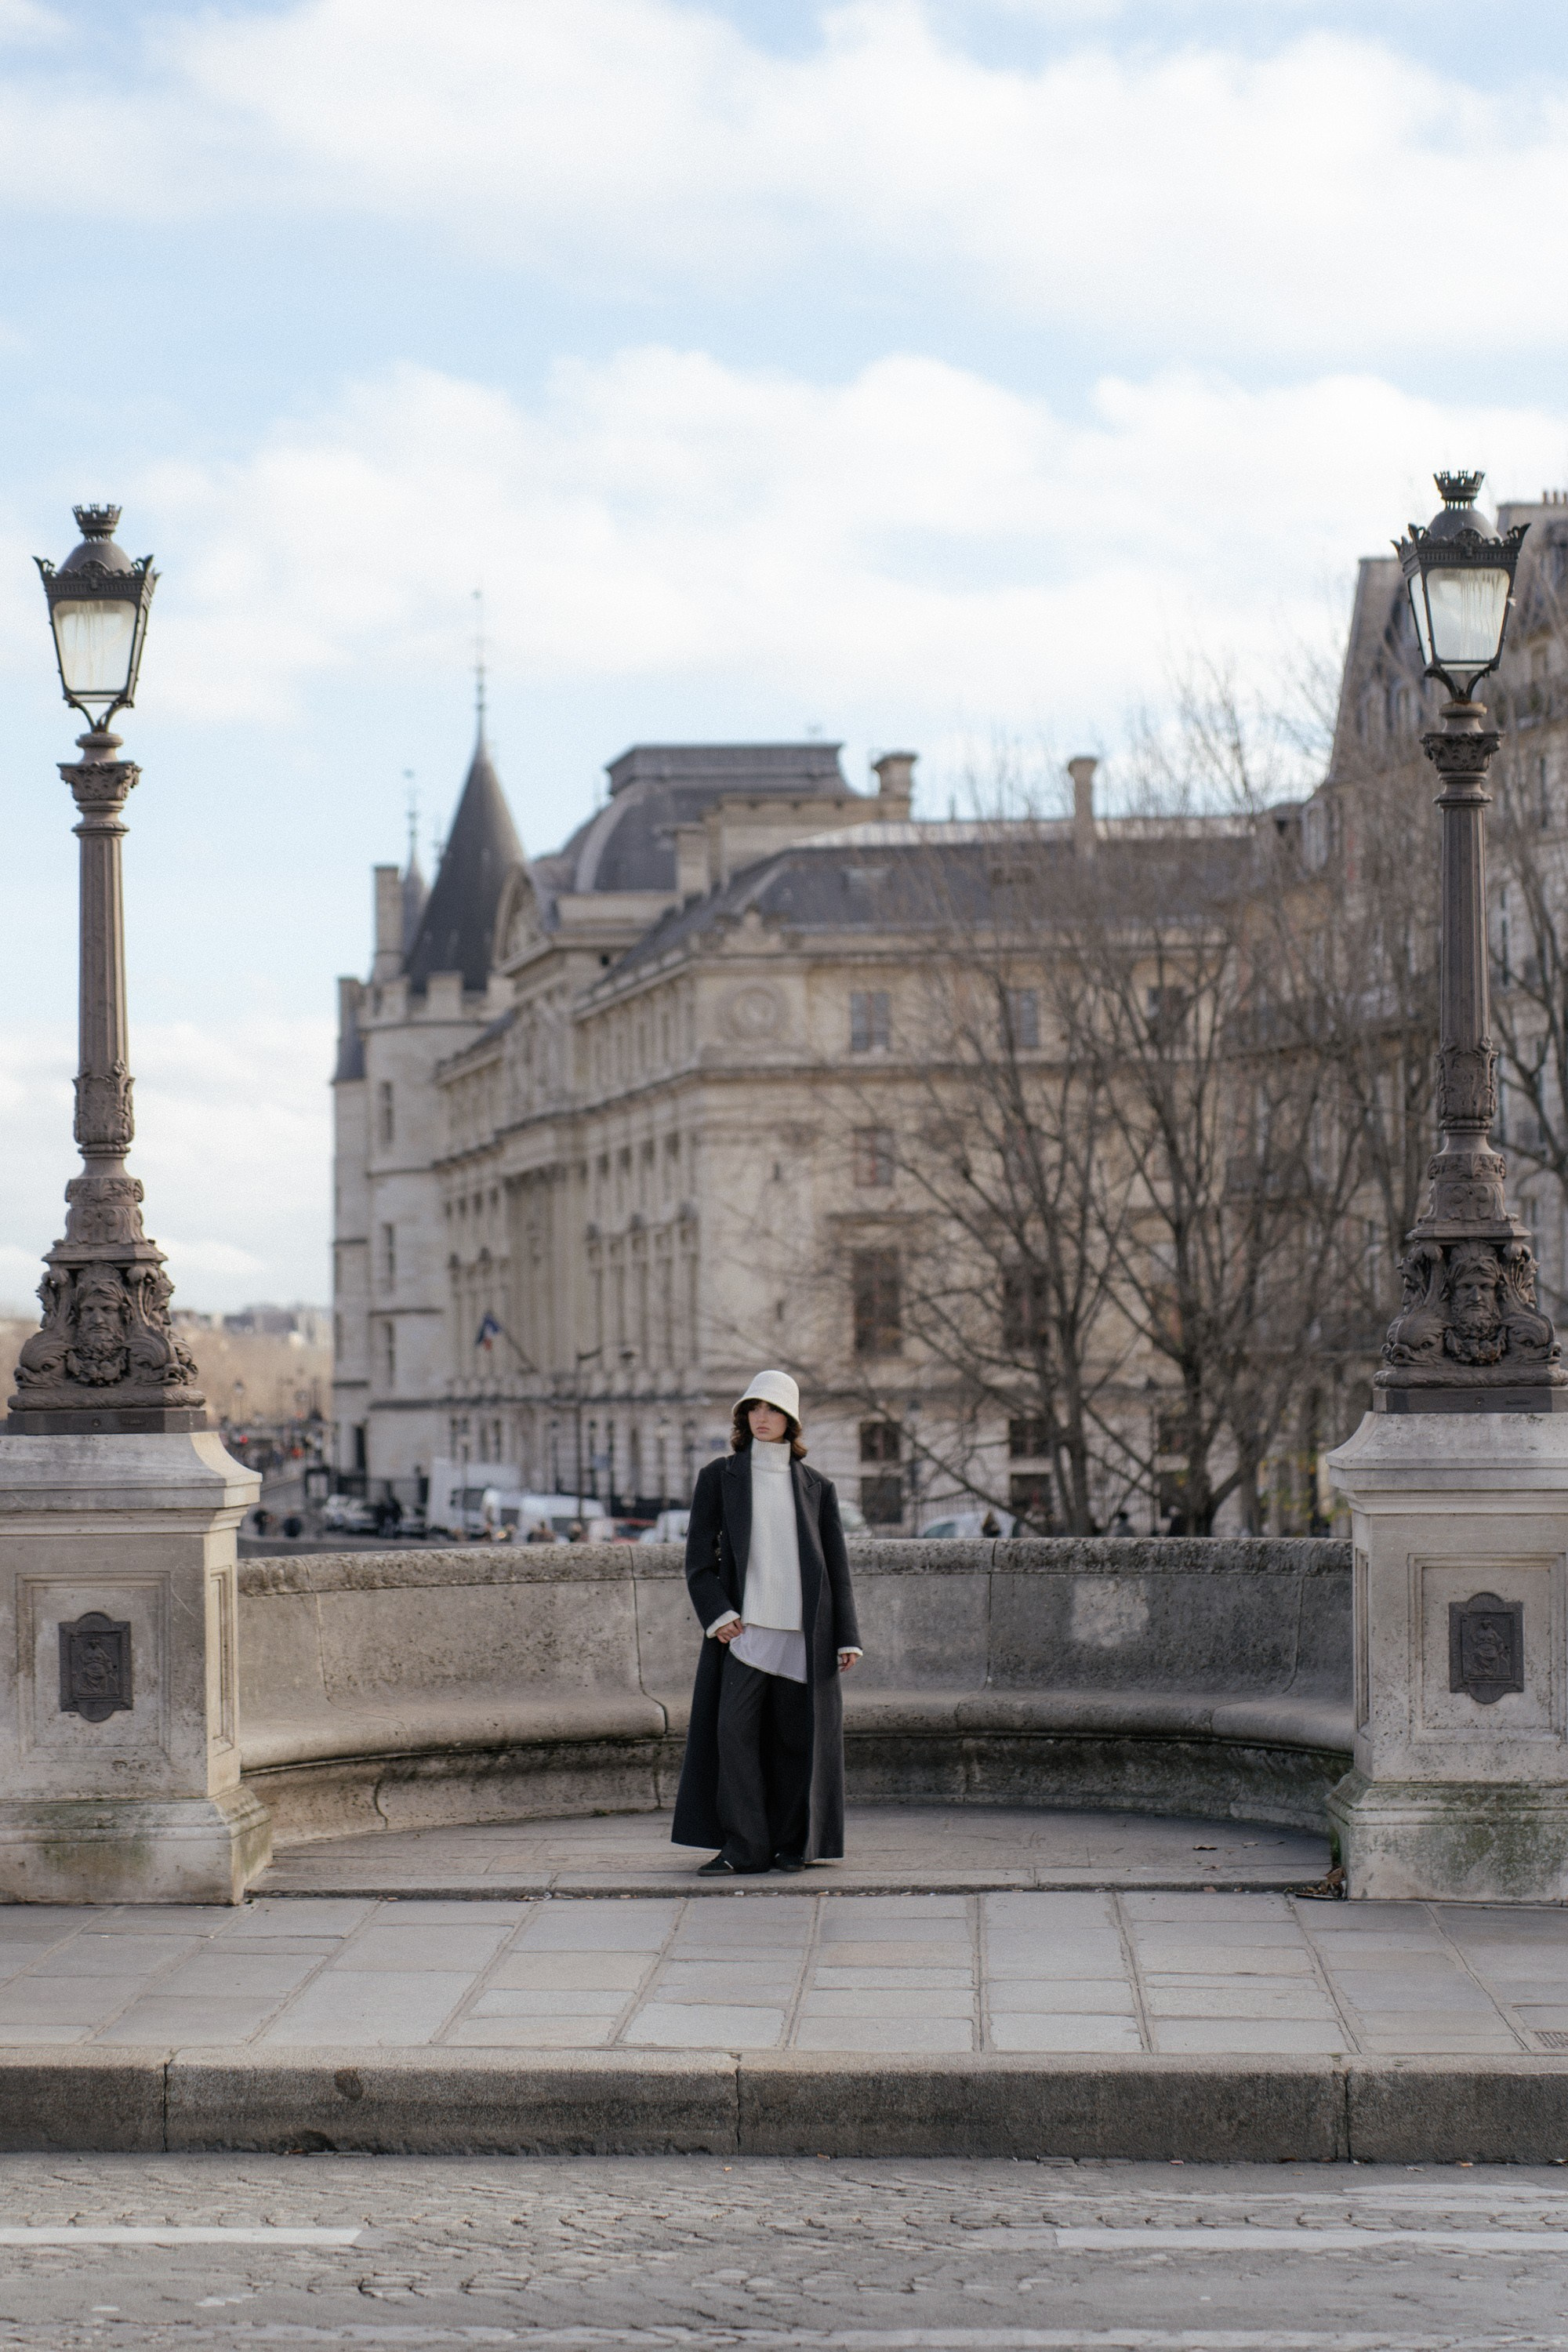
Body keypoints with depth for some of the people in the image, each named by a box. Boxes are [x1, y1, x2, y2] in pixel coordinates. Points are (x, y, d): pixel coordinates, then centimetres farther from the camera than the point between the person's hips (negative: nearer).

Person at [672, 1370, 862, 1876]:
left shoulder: (816, 1487, 12)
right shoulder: (719, 1477, 9)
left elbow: (837, 1565, 12)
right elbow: (698, 1555, 4)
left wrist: (847, 1636, 4)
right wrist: (716, 1614, -10)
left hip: (802, 1630, 1)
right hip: (742, 1626, -1)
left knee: (797, 1736, 1)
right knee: (734, 1730, -10)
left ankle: (793, 1844, 10)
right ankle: (744, 1847, -8)